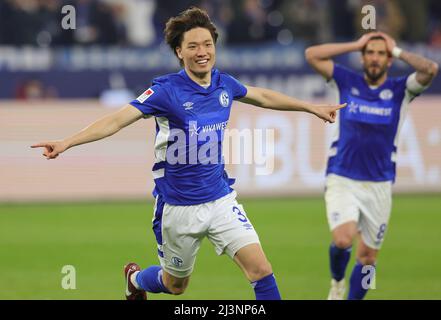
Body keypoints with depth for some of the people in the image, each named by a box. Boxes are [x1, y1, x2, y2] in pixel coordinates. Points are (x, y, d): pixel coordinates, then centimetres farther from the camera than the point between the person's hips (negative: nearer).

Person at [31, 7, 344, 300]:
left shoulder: (225, 84, -1)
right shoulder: (167, 90, -17)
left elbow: (263, 96, 20)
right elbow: (117, 120, -24)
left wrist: (312, 107, 29)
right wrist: (66, 142, -37)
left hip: (221, 200, 4)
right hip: (179, 209, -4)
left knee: (261, 269, -12)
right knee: (176, 285, 15)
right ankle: (136, 278, 50)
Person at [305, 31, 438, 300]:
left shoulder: (401, 90, 1)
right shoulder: (348, 82, 3)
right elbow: (312, 55, -3)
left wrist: (397, 51, -5)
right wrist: (356, 45, 0)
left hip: (380, 185, 1)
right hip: (342, 181, -1)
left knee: (368, 255, 6)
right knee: (343, 240, -21)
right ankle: (337, 282, 10)